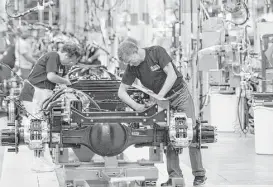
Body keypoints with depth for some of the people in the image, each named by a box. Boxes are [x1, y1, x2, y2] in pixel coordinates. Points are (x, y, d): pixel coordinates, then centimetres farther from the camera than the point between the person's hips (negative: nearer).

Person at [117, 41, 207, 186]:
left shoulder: (157, 52, -18)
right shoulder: (132, 68, -6)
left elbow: (172, 75, -22)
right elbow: (121, 91, -6)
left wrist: (159, 96, -27)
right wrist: (135, 106, -23)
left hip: (180, 94, -4)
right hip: (163, 100, 4)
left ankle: (199, 174, -1)